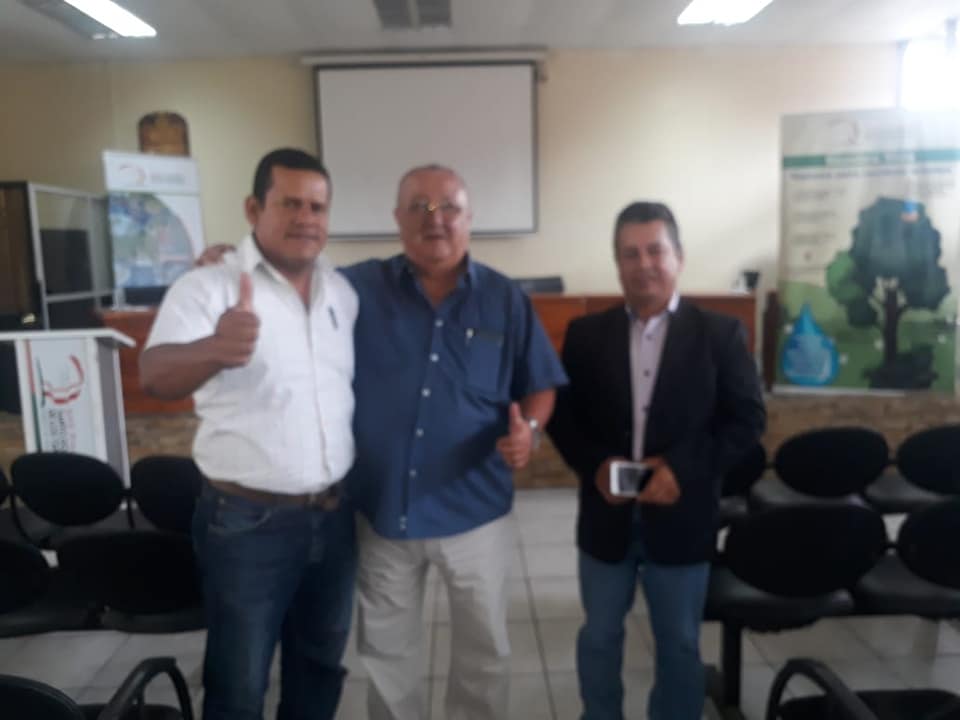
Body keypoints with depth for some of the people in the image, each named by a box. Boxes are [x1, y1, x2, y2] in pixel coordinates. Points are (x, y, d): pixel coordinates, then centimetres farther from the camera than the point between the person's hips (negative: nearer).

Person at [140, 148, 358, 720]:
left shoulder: (344, 290, 4)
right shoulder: (208, 287, -13)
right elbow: (156, 375, -29)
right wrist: (215, 349, -52)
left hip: (334, 514, 5)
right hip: (248, 522, -5)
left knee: (320, 663, 22)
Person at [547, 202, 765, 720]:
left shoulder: (719, 334, -3)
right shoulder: (586, 333, 2)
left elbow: (747, 417, -5)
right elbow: (561, 412, 2)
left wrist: (684, 468, -18)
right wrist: (594, 465, -15)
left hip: (681, 517, -1)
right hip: (606, 516, 2)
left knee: (679, 644, 16)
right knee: (599, 636, 17)